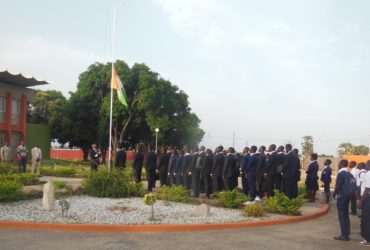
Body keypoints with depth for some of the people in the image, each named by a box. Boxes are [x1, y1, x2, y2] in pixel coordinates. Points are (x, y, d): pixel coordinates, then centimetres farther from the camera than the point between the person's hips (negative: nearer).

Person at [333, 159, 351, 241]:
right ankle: (347, 233, 20)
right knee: (346, 215, 14)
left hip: (341, 196, -9)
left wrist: (334, 194, -4)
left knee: (342, 215, -4)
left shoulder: (341, 174, -16)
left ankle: (344, 235, -3)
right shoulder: (348, 173, 10)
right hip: (347, 195, 9)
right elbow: (348, 185, 13)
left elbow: (338, 186, -17)